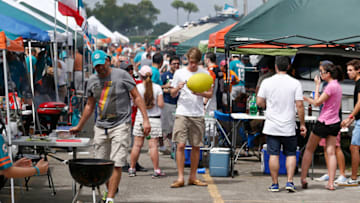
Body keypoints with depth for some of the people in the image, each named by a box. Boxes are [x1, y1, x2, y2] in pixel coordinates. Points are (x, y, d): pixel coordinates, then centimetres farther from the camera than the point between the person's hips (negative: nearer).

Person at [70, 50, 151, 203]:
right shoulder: (92, 81, 11)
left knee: (116, 164, -11)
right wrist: (79, 126, 26)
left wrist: (145, 120, -10)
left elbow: (137, 97, -2)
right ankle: (110, 190, 27)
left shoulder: (121, 75, -3)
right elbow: (90, 106, 22)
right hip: (101, 126, 5)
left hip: (120, 126, -5)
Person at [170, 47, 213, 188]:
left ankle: (193, 177, 17)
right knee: (180, 145, -9)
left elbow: (210, 94, 7)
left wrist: (201, 93, -14)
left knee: (196, 146, 5)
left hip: (198, 114, 1)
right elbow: (172, 94, 9)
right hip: (182, 113, -1)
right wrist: (177, 88, -12)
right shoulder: (179, 73, 5)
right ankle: (180, 178, -5)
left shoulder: (205, 74, 6)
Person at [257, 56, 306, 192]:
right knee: (291, 154, 12)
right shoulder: (295, 83, -5)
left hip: (271, 126, 0)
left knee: (273, 154, 4)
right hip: (289, 127, 0)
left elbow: (259, 102, 0)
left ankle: (275, 184, 7)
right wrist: (302, 124, 1)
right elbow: (299, 105, -7)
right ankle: (290, 181, 4)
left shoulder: (267, 82, -2)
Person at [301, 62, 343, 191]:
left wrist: (317, 86, -8)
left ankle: (303, 179, 10)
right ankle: (331, 183, 0)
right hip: (335, 123, 8)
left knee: (309, 149, 6)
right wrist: (307, 99, 19)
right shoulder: (338, 86, 12)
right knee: (331, 152, 4)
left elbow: (317, 103, -14)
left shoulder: (331, 86, -17)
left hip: (324, 122, -8)